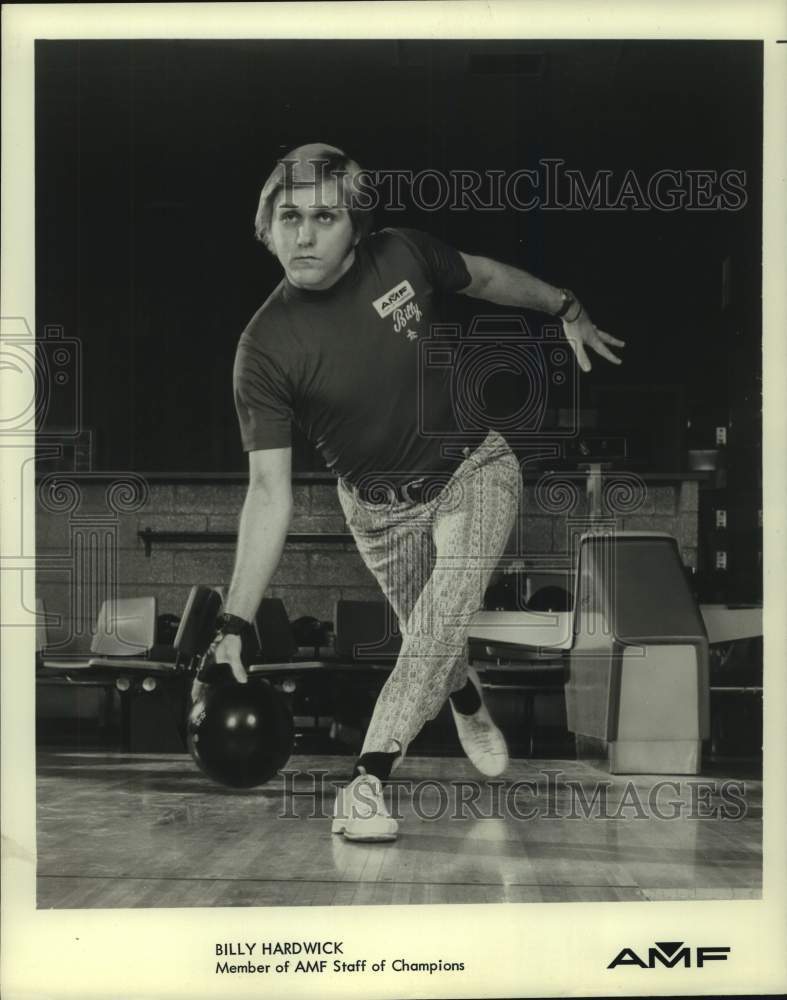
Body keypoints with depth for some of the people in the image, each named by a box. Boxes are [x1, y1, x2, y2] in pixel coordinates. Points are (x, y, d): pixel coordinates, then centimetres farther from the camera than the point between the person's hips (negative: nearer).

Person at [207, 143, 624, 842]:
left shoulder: (402, 255, -17)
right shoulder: (265, 349, -24)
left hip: (474, 469, 0)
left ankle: (367, 779, -19)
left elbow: (486, 277, 7)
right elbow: (271, 491, -26)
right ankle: (470, 707, 49)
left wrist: (567, 310, 19)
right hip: (380, 506, 0)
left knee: (446, 608, -23)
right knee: (433, 645, 11)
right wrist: (235, 626, -32)